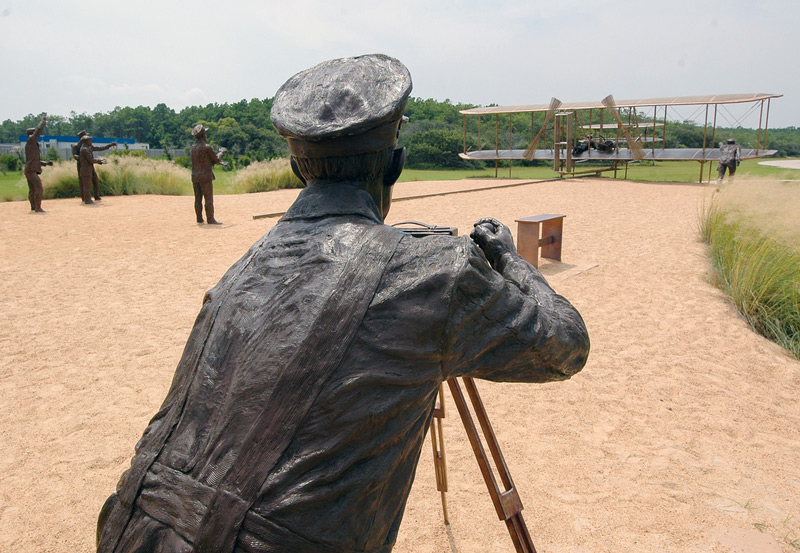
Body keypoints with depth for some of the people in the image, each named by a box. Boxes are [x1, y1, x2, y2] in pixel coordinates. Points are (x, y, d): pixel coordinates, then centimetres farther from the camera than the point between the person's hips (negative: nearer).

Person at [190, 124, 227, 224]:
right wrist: (221, 152, 16)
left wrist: (220, 163, 22)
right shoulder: (207, 147, -14)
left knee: (198, 198, 11)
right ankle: (210, 219, -2)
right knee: (209, 199, -3)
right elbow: (215, 159, -3)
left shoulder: (193, 147, 10)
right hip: (205, 176, -7)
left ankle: (199, 218, 15)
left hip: (195, 176, 7)